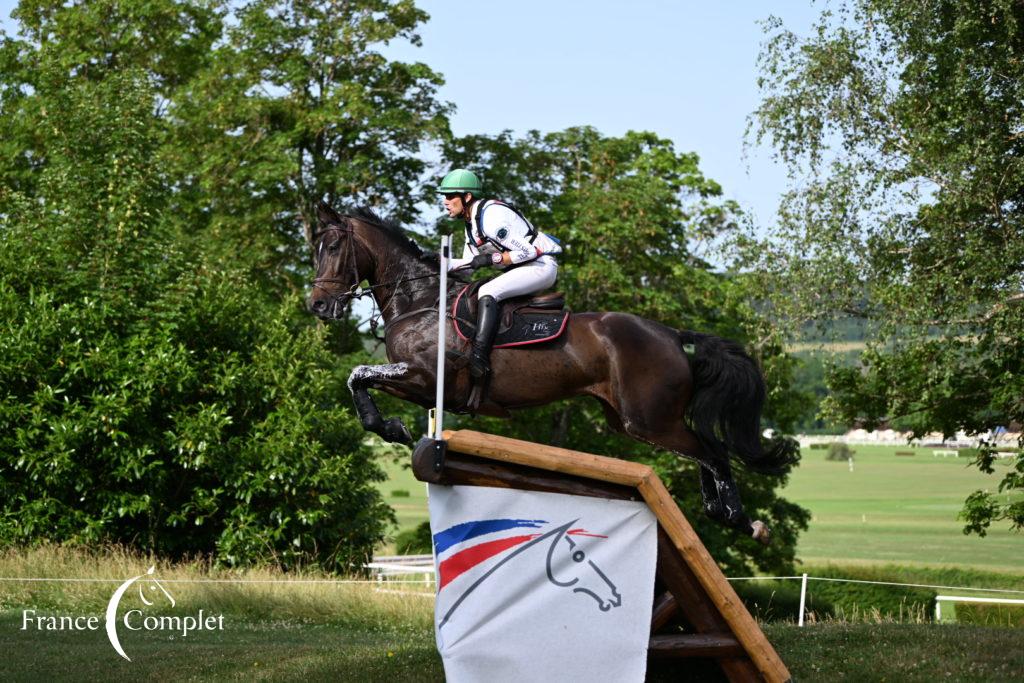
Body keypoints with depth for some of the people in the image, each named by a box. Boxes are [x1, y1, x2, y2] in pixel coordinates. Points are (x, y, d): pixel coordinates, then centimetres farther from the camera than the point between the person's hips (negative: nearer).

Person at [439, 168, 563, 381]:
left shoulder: (490, 217, -21)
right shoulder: (471, 223, 11)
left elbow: (527, 252, -22)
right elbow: (469, 264, 16)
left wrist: (490, 259, -21)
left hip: (541, 266, -11)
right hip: (521, 270, 11)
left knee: (487, 292, -27)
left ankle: (480, 354, -36)